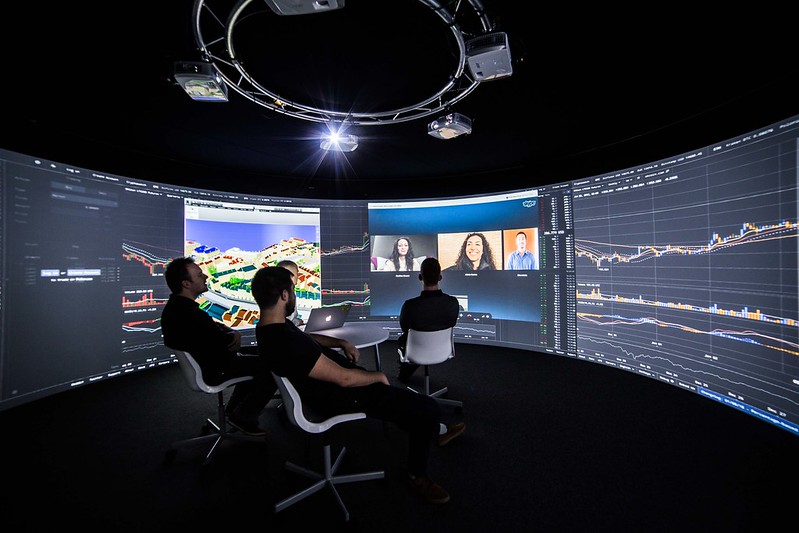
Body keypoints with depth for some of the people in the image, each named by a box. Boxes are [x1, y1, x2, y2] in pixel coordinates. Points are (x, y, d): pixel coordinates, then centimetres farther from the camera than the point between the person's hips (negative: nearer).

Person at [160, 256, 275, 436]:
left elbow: (214, 326, 8)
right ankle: (243, 417, 7)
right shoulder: (188, 314, -31)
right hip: (213, 369, -11)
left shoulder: (176, 306, 4)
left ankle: (234, 409, 28)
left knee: (256, 354, 25)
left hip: (202, 361, 11)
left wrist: (234, 333, -10)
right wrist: (234, 336, -3)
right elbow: (222, 341, -25)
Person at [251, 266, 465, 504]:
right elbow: (344, 379, -29)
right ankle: (417, 475, 17)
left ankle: (436, 430, 46)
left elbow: (306, 337, 19)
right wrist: (378, 376, -10)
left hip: (341, 381, 10)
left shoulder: (270, 326, -1)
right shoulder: (287, 343, -33)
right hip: (344, 397, -10)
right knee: (428, 408, -7)